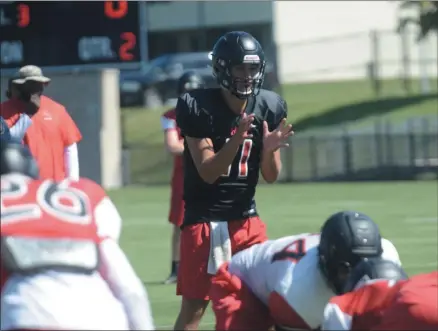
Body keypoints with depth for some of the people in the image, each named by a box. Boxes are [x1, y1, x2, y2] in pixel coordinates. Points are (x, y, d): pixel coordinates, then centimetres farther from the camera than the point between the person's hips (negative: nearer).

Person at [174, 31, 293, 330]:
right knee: (194, 306, -5)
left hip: (246, 218, 4)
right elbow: (208, 173, -17)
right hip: (204, 218, -4)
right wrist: (236, 139, -31)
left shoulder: (269, 107, -2)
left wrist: (269, 149, -19)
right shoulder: (197, 106, -14)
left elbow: (271, 177, 3)